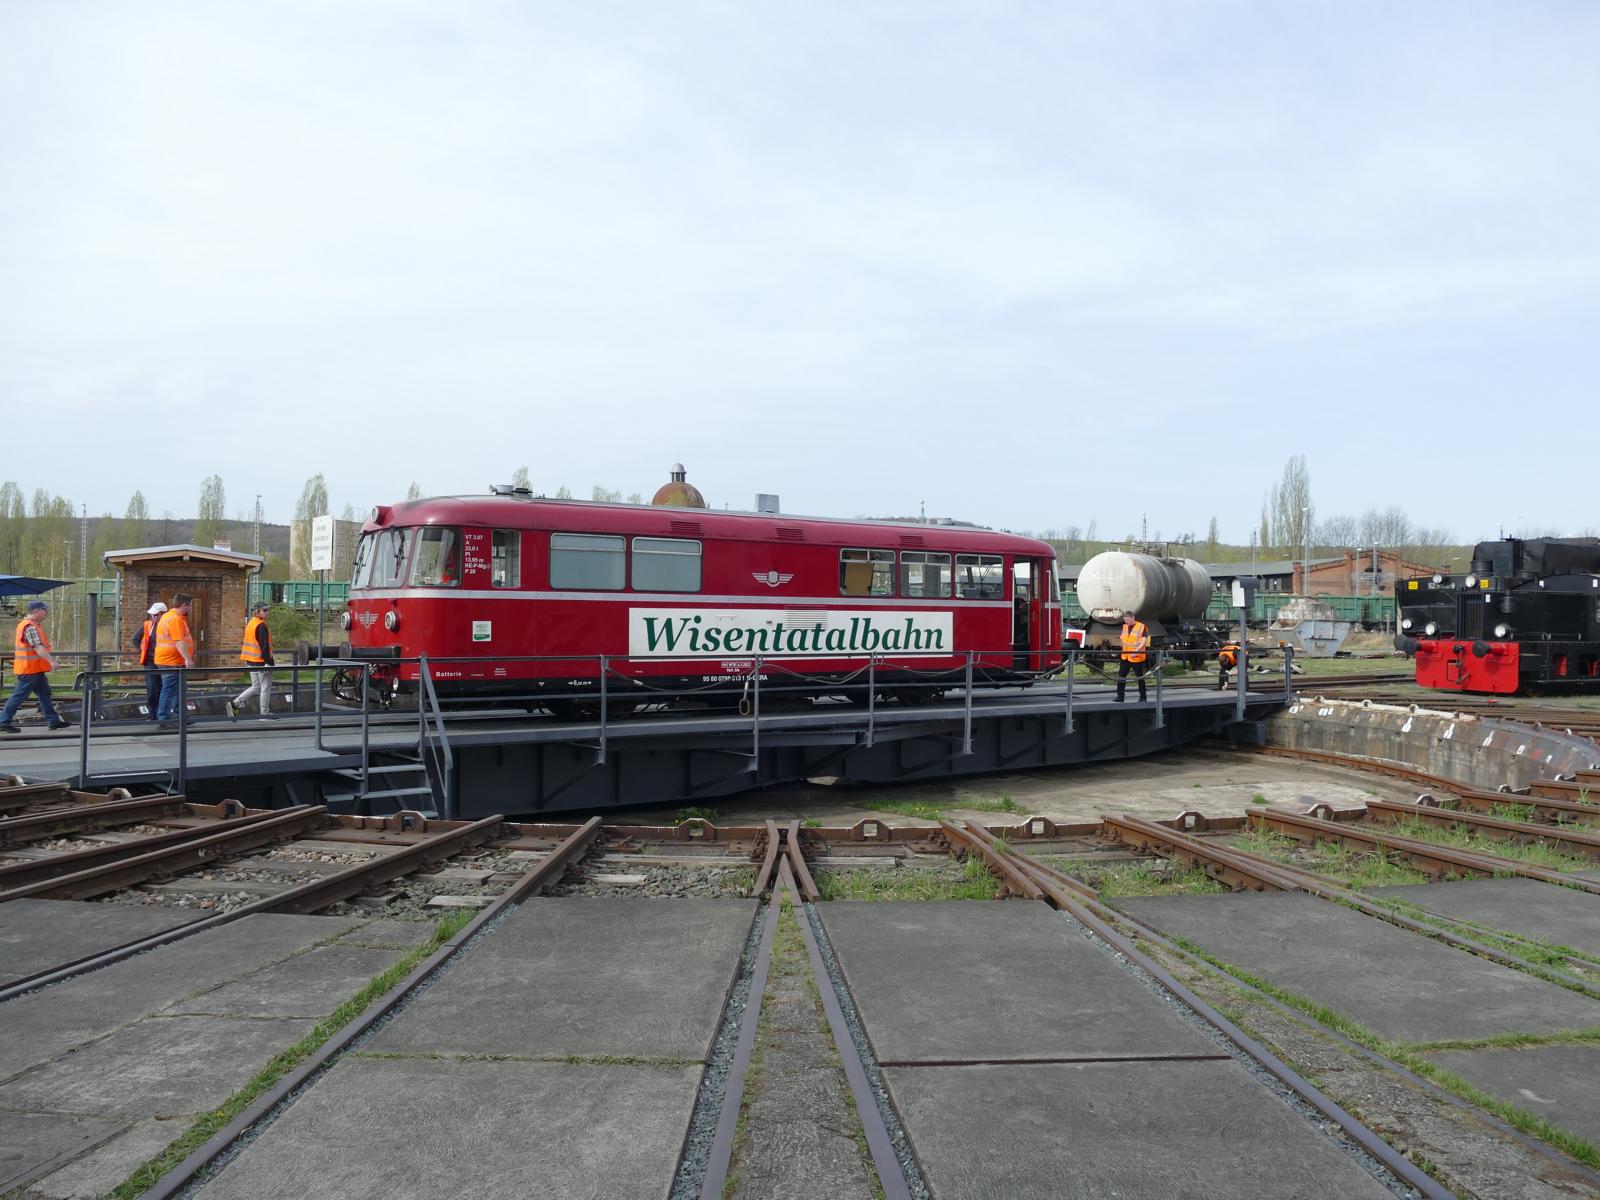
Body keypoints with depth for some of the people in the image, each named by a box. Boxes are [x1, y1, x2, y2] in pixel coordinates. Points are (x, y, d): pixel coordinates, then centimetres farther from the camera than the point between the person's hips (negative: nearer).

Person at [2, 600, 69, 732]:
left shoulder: (27, 624, 15)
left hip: (36, 669, 11)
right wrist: (51, 661, -29)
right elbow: (38, 647, -26)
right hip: (29, 668, -11)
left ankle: (54, 720, 13)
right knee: (19, 696, -4)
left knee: (44, 694, 10)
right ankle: (4, 721, 3)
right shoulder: (30, 627, -19)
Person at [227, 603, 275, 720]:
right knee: (266, 687, 2)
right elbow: (264, 645, -21)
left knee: (255, 687, 17)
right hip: (261, 661, -9)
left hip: (251, 661, 9)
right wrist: (267, 661, -21)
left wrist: (245, 659, 25)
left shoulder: (250, 623, 13)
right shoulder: (261, 626, -16)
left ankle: (234, 704, 8)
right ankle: (265, 714, 7)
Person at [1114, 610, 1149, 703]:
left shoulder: (1142, 627, -8)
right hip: (1125, 657, 6)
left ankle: (1142, 697, 12)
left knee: (1140, 677, 3)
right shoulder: (1124, 627, 12)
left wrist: (1136, 651, -24)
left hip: (1137, 658, -6)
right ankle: (1120, 696, 8)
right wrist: (1123, 650, 13)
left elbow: (1144, 641, -14)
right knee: (1121, 676, 2)